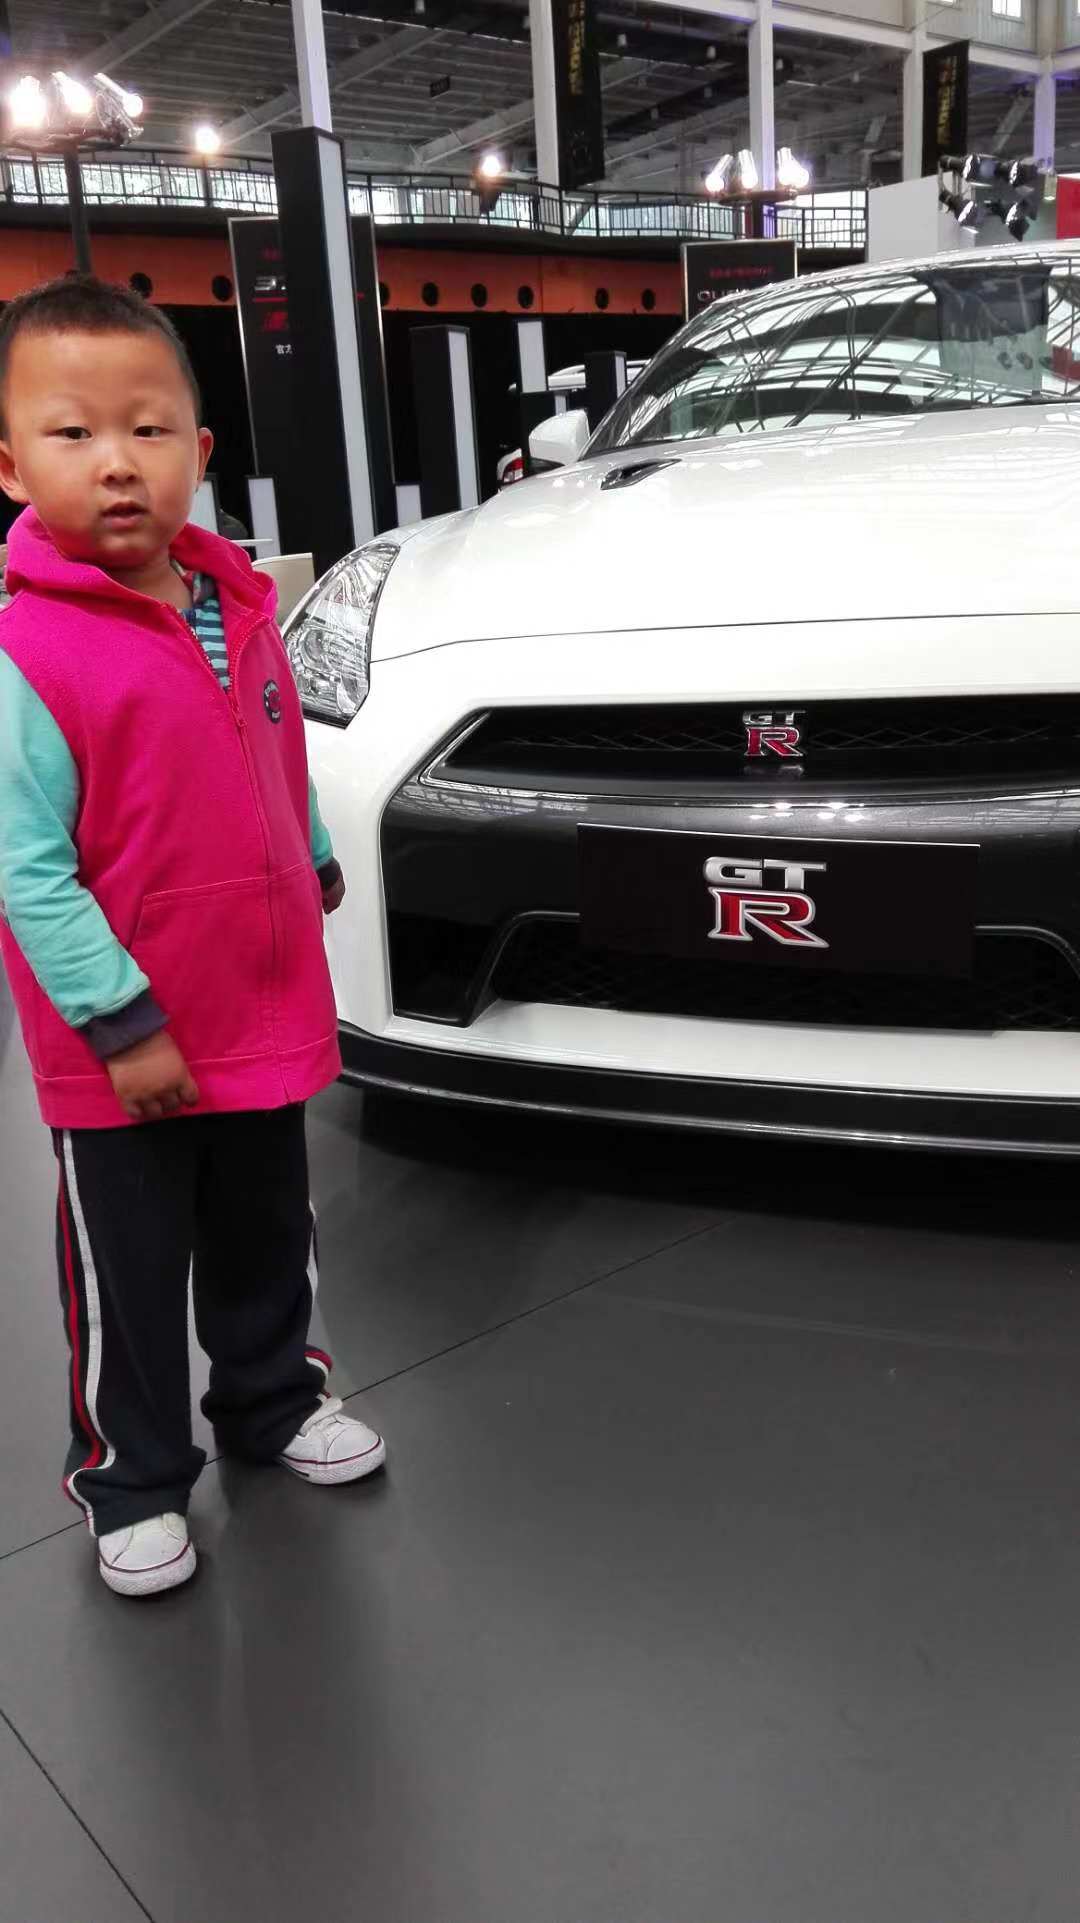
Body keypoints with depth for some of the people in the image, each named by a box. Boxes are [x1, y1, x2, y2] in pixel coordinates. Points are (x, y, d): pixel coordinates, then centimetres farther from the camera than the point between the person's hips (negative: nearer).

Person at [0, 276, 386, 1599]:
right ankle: (131, 1481, 35)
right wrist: (123, 1026, -20)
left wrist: (315, 883, 21)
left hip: (264, 1018, 6)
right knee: (129, 1281, 13)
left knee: (266, 1241, 23)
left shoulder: (239, 608, 1)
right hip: (116, 1059, -6)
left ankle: (273, 1402, 47)